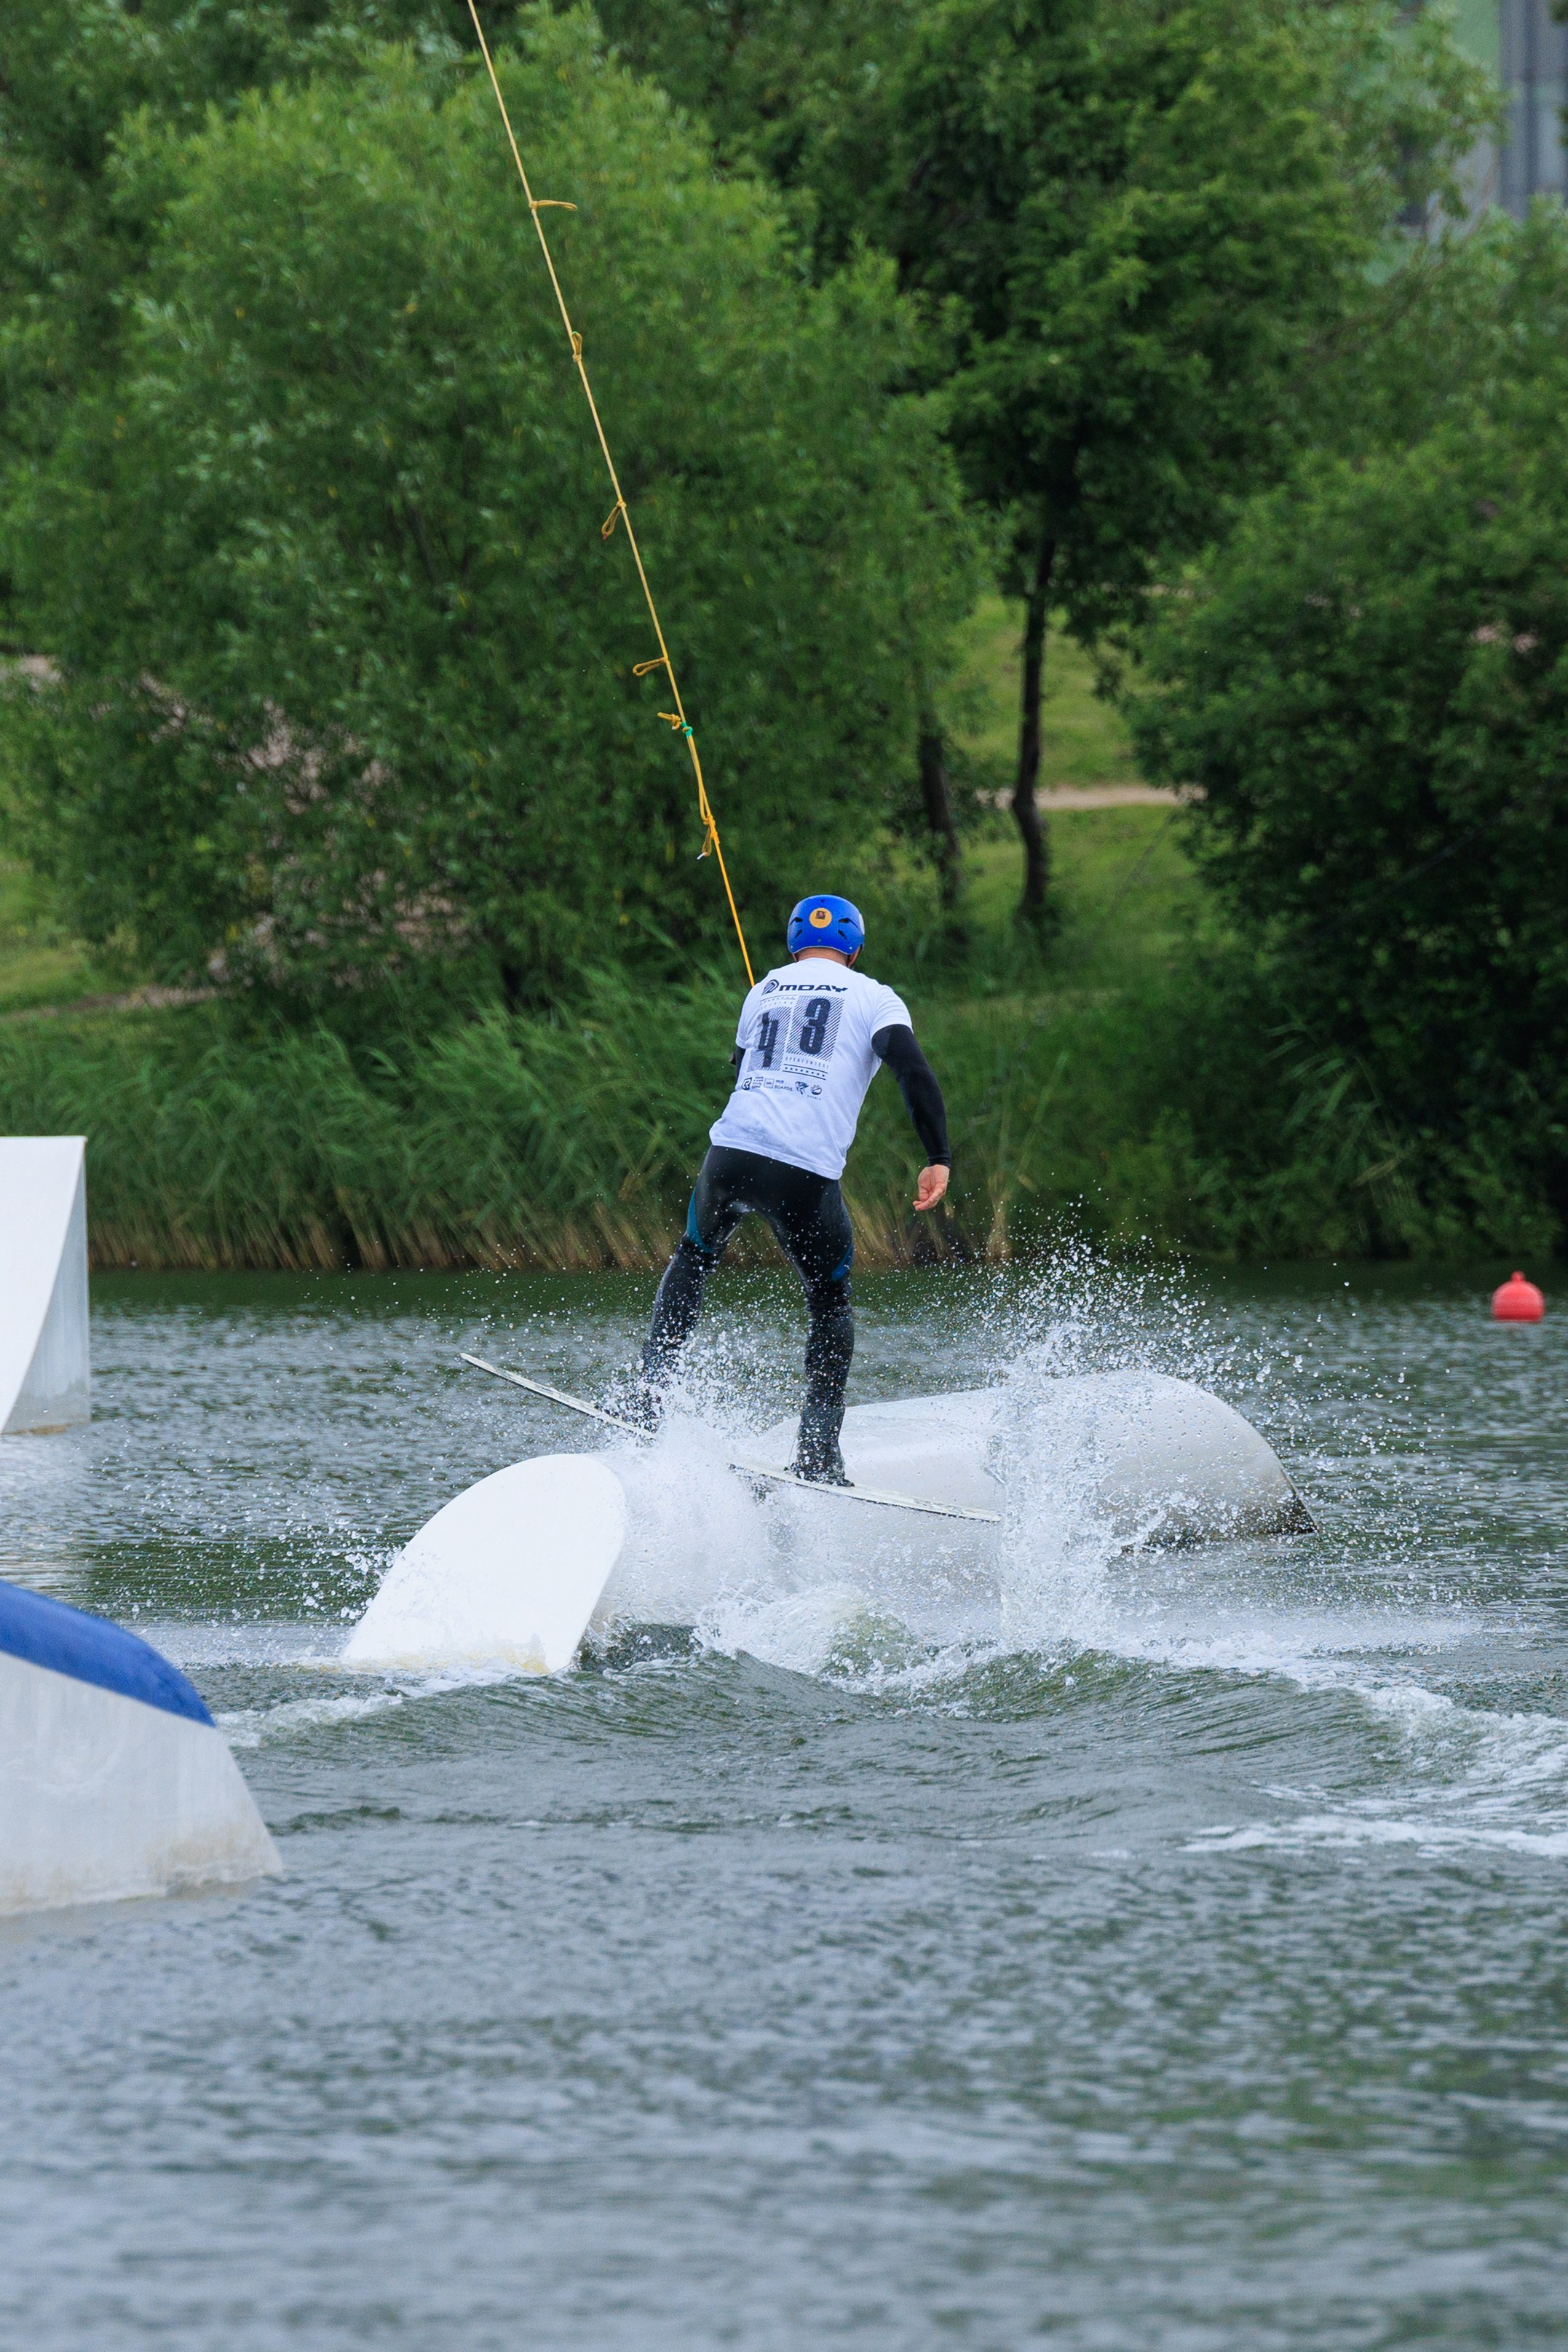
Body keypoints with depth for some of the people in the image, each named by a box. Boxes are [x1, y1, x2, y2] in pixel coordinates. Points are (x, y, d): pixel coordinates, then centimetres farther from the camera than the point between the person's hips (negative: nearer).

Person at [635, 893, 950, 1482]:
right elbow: (913, 1070, -7)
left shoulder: (764, 991, 20)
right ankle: (817, 1451, 9)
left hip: (731, 1152, 3)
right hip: (807, 1172, -3)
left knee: (695, 1256, 32)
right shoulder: (873, 998, 9)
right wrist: (938, 1159, -7)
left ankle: (651, 1389, 23)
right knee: (832, 1304, 17)